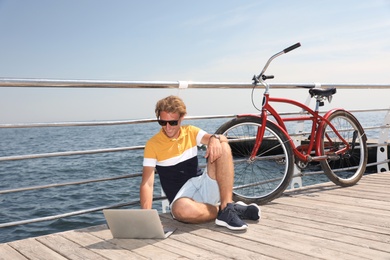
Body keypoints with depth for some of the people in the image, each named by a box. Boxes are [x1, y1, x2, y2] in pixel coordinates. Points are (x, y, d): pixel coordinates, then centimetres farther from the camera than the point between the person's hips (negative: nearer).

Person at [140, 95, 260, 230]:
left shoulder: (190, 132, 7)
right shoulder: (153, 144, -3)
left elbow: (223, 139, -7)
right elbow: (147, 183, -11)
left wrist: (214, 139, -32)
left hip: (205, 188, 4)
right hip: (182, 196, -3)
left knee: (222, 147, -18)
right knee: (182, 209, -42)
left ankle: (227, 207, -26)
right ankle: (228, 210, -16)